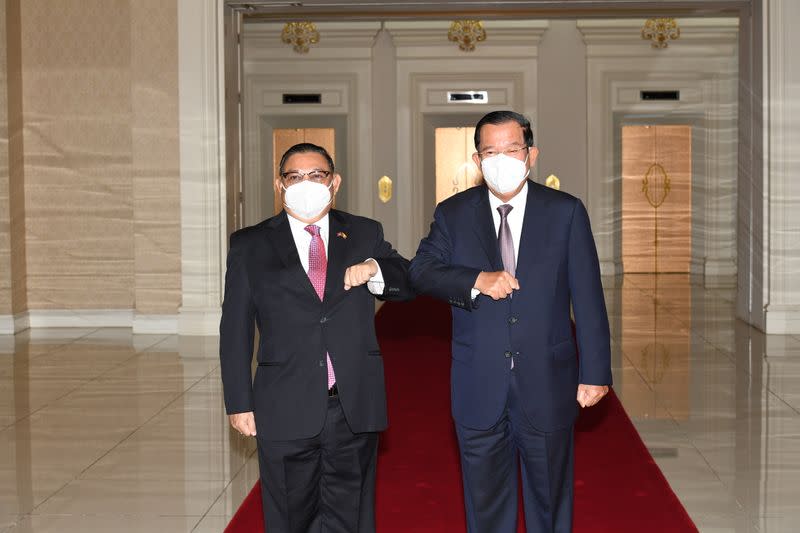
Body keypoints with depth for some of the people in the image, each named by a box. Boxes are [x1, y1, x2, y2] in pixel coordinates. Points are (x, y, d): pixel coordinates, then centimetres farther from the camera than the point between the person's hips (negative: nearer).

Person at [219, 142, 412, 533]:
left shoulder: (364, 235, 8)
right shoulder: (249, 245, 3)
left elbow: (408, 284, 10)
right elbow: (235, 330, 2)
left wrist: (374, 270, -11)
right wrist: (239, 403, -2)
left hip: (355, 408, 1)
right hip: (287, 411, -1)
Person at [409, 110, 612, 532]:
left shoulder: (566, 212, -1)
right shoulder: (453, 214, 2)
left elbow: (588, 299, -2)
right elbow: (421, 271, -9)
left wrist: (595, 371, -5)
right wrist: (477, 280, -25)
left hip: (547, 385, -1)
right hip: (479, 389, 1)